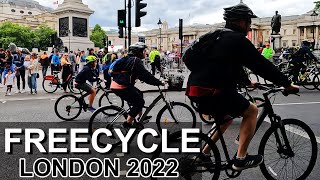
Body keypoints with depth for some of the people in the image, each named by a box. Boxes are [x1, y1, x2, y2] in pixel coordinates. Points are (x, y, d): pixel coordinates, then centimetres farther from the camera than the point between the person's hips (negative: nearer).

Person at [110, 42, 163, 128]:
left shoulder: (129, 59, 17)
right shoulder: (136, 60, -14)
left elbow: (140, 74, 23)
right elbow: (145, 74, -20)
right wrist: (159, 82, -16)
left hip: (116, 84, 10)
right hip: (121, 87, -10)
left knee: (139, 94, 23)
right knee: (140, 101, -1)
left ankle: (140, 117, 32)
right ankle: (128, 123, 1)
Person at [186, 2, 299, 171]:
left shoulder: (220, 37, 22)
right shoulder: (238, 40, -7)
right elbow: (262, 65, -6)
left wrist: (248, 82, 41)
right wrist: (287, 84, 3)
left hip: (197, 90, 9)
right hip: (212, 92, -9)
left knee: (227, 117, 29)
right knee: (251, 111, 6)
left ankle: (204, 153, 30)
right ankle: (241, 158, 7)